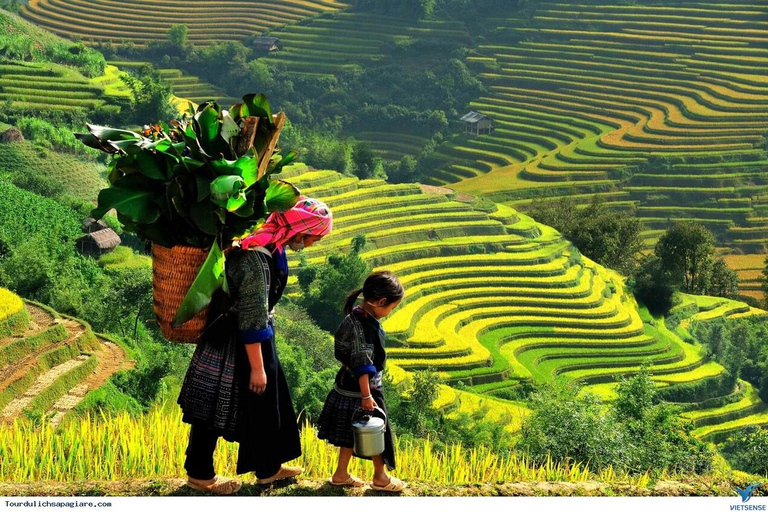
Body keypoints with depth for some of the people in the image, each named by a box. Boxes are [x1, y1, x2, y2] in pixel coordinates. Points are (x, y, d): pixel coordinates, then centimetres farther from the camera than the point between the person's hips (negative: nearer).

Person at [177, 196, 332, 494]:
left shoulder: (271, 248, 2)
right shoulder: (256, 259, -29)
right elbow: (252, 319, -26)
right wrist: (257, 367, -21)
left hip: (257, 339, 10)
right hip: (232, 344, -10)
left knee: (267, 402, 19)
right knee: (217, 408, 6)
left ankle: (268, 467, 34)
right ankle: (199, 474, 21)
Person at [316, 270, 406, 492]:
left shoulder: (357, 316, 1)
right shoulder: (362, 326, -28)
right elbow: (362, 364, -25)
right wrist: (366, 396, -21)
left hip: (348, 385, 9)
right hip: (361, 388, -9)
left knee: (352, 432, 19)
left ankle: (341, 474, 31)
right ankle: (380, 478, 25)